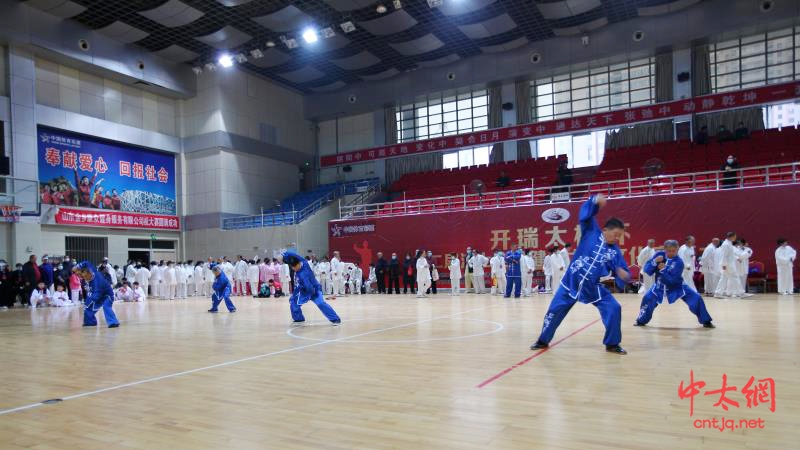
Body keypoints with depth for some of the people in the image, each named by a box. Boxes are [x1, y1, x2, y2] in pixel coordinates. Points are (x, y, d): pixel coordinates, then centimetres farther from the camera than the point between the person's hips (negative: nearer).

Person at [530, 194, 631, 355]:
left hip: (594, 288, 2)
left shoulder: (615, 251, -2)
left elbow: (622, 275, -2)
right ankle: (543, 340, 26)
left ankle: (612, 344, 11)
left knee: (614, 309, -10)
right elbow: (585, 214, -15)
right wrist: (595, 200, -33)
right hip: (571, 282, -2)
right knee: (554, 311, 4)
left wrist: (624, 275, -25)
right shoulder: (591, 231, -7)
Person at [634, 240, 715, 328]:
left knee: (696, 298, -11)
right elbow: (646, 269, -17)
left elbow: (672, 280, -28)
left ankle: (706, 321, 10)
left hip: (676, 286, -1)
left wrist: (663, 270, -38)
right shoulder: (659, 254, -15)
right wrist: (654, 262, -33)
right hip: (660, 286, 1)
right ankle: (641, 321, 6)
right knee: (647, 298, -17)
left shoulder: (678, 262, -24)